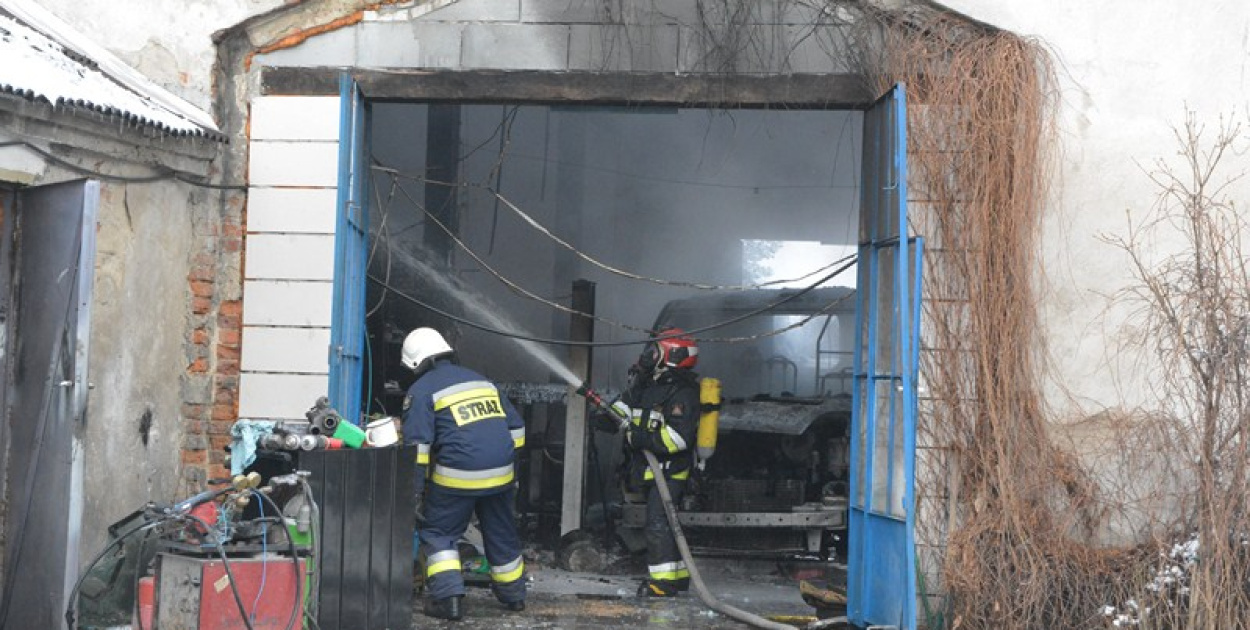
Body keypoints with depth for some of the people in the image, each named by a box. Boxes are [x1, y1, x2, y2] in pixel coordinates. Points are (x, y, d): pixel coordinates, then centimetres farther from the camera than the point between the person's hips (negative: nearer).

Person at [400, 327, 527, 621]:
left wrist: (415, 491, -9)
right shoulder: (482, 381, 19)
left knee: (437, 533, 8)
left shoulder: (421, 391, -1)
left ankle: (448, 598, -2)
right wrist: (511, 471, 25)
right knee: (501, 535, 19)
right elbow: (516, 427, 20)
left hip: (456, 479, -5)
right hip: (500, 475, 6)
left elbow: (417, 445, -10)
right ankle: (513, 596, 32)